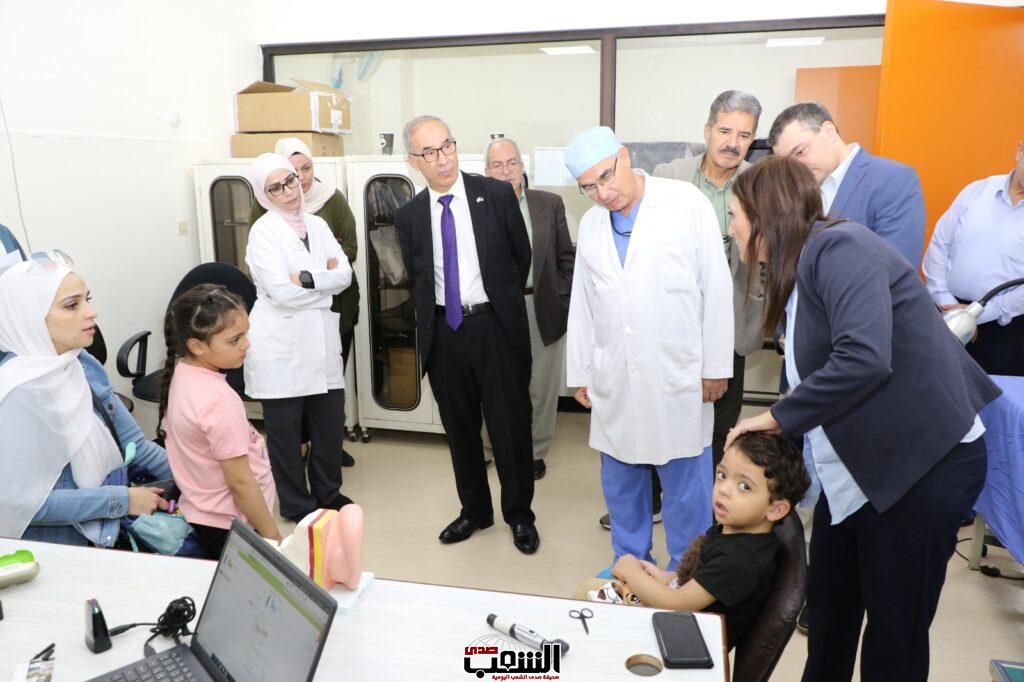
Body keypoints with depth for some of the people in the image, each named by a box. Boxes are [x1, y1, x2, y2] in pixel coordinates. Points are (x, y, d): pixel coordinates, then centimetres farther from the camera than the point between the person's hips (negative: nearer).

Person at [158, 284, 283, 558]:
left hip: (200, 514, 9)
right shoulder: (220, 401, -29)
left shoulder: (180, 373, -2)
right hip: (231, 528, -9)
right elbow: (240, 482, -25)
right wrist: (273, 537, -16)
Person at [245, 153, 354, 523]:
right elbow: (281, 291, -17)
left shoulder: (317, 225, 11)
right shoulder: (263, 232, -6)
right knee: (285, 426, 6)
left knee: (330, 419, 10)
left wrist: (305, 279, -14)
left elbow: (344, 273, 0)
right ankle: (295, 503, 23)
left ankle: (327, 491, 30)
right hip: (280, 346, -5)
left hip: (321, 340, 5)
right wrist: (326, 282, -6)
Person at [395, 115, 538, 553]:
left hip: (495, 327, -3)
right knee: (459, 428, 14)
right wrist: (431, 323, 10)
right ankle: (474, 510, 32)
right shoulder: (409, 216, 4)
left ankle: (519, 514, 24)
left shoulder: (497, 195, -4)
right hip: (443, 332, 3)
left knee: (510, 425, 5)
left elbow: (522, 257, 6)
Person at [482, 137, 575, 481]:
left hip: (542, 312, 1)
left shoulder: (550, 204, 2)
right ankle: (486, 449, 29)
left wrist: (564, 303, 2)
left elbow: (566, 258, 6)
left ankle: (535, 451, 29)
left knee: (541, 387, 12)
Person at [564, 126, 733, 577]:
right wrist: (581, 374, 14)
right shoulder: (591, 225, 10)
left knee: (685, 481, 5)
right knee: (620, 479, 14)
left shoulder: (687, 203, -5)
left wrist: (715, 366, -5)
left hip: (677, 375, -4)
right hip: (615, 379, 5)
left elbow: (716, 286, -5)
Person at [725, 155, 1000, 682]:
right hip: (856, 469, 9)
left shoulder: (838, 246, -19)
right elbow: (819, 374, 9)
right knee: (828, 621, 19)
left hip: (922, 465, -9)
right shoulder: (801, 268, 10)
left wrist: (776, 418, -22)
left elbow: (865, 358, -33)